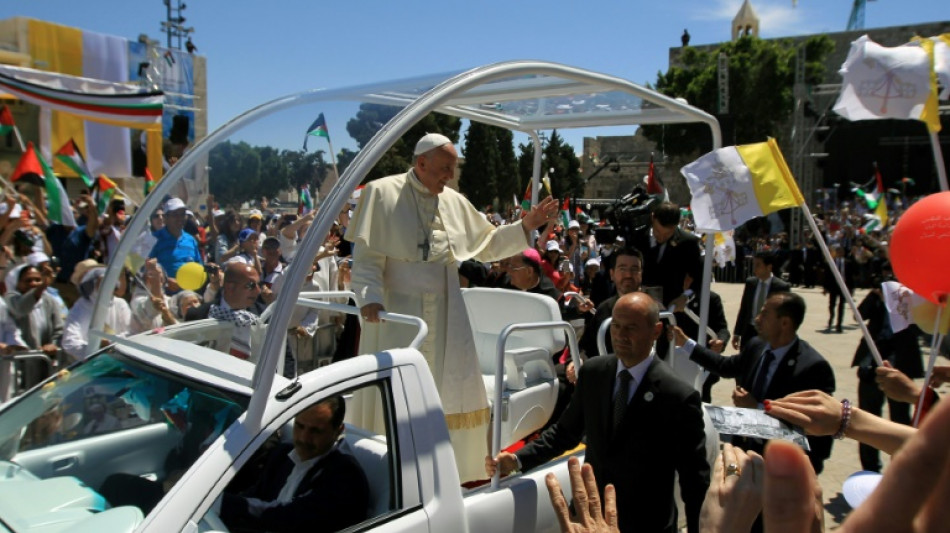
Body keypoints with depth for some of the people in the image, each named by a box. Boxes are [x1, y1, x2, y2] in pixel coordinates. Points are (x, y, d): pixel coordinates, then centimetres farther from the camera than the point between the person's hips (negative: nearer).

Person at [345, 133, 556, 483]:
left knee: (453, 394, 7)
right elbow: (367, 256, -10)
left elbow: (487, 244, 16)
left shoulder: (455, 202, 8)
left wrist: (525, 227, 5)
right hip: (397, 312, -4)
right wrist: (370, 296, -25)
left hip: (445, 314, 5)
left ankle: (455, 469, 24)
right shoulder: (383, 193, -6)